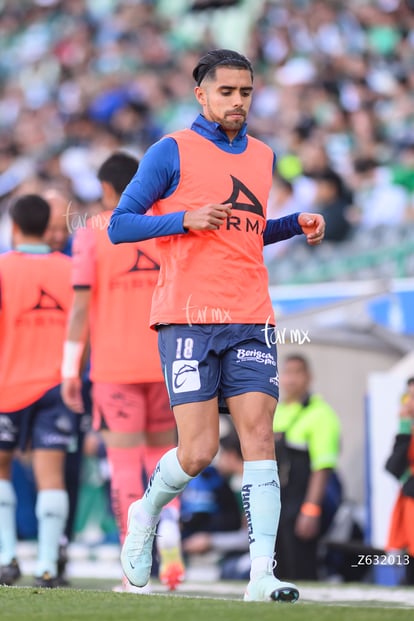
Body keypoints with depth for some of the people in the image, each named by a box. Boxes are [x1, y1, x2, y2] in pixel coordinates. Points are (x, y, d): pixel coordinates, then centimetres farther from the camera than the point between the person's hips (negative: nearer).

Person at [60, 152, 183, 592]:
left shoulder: (92, 233, -1)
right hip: (165, 363, 3)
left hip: (114, 366, -3)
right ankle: (169, 526, -7)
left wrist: (70, 370, -3)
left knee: (125, 464, 0)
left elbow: (81, 306, -7)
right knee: (162, 452, 18)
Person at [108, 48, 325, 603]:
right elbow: (119, 225, -2)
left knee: (258, 434, -9)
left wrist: (296, 224, 10)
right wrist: (186, 219, -15)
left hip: (250, 318, 4)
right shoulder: (172, 152, 0)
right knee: (198, 450, -8)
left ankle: (262, 574, -13)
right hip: (187, 318, -4)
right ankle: (146, 513, 23)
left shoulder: (264, 157, 17)